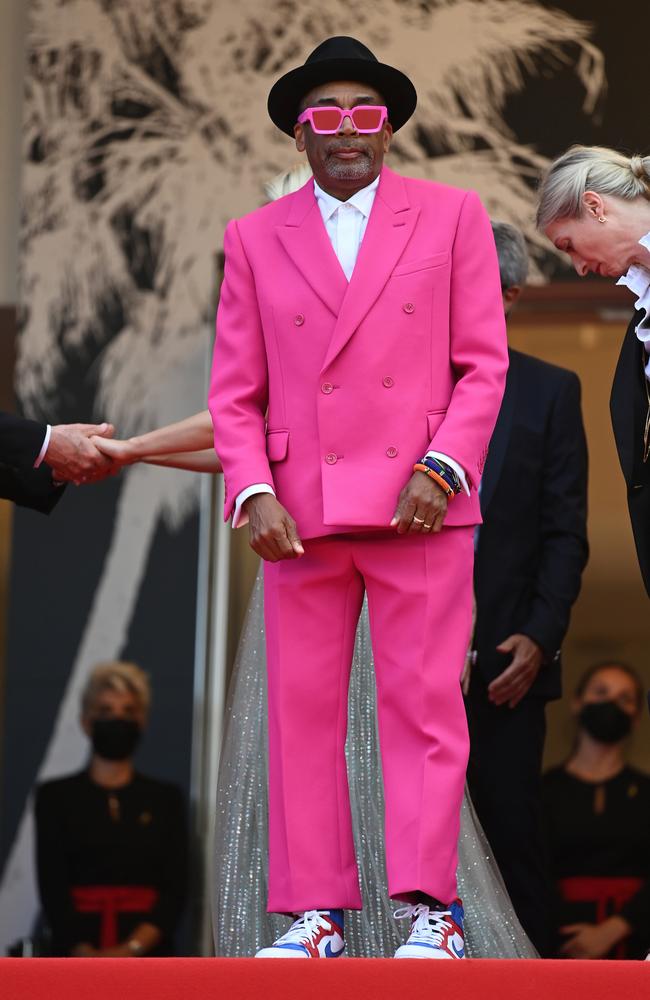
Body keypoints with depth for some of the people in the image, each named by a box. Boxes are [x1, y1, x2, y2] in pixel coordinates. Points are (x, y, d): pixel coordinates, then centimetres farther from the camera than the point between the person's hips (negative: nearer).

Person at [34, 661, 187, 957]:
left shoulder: (166, 799, 14)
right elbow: (52, 887, 1)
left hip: (147, 952, 1)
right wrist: (83, 952, -15)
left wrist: (132, 948, -12)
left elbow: (175, 890, 5)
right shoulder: (56, 796, 11)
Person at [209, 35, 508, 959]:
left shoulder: (451, 218, 8)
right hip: (301, 515, 2)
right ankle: (317, 911, 6)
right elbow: (235, 391, 9)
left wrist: (440, 470, -10)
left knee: (423, 706, -3)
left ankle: (429, 906, 1)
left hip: (419, 505, -2)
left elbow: (483, 364, 3)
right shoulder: (255, 239, 12)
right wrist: (252, 492, -6)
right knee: (301, 710, 1)